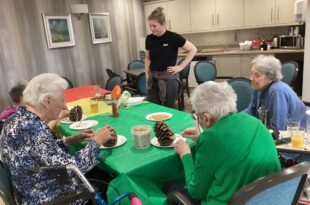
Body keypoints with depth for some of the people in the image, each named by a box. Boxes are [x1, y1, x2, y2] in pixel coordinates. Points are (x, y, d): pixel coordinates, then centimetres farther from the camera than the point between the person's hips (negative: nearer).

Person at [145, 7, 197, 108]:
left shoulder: (173, 37, -11)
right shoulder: (149, 39, 3)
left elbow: (193, 50, -6)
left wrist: (181, 66, -9)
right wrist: (147, 74, 7)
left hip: (168, 78, -4)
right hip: (153, 79, 4)